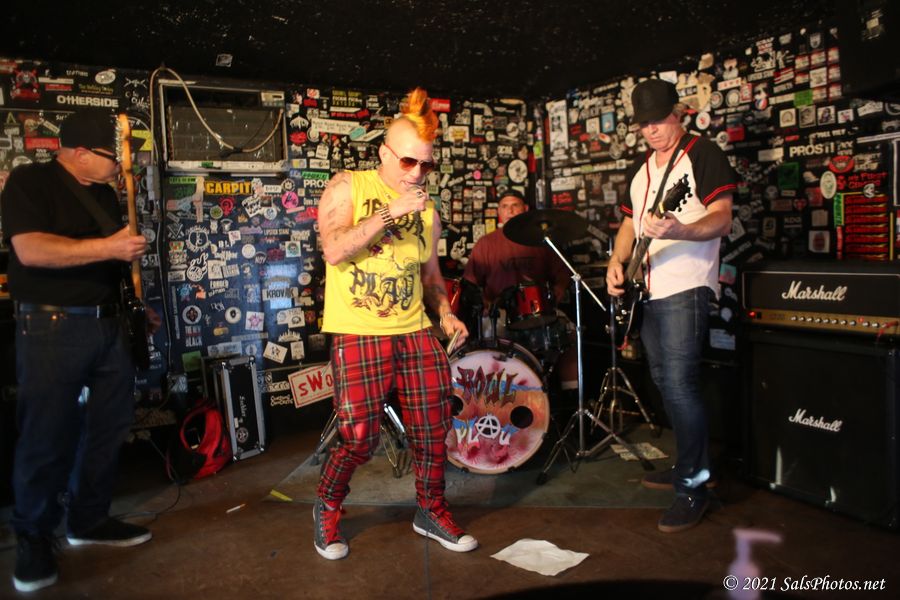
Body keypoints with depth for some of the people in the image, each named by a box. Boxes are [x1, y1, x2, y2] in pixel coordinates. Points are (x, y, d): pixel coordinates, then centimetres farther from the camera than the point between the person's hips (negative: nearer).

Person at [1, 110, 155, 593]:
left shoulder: (106, 194, 14)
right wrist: (108, 247, -23)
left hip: (108, 324, 7)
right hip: (50, 326, -7)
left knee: (110, 426, 11)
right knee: (47, 436, 0)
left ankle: (88, 519, 26)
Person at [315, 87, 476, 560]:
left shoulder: (427, 211, 13)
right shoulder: (348, 187, 0)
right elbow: (333, 250, -16)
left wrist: (445, 313, 5)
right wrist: (391, 212, -19)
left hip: (416, 335, 5)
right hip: (358, 336, -5)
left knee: (433, 431, 5)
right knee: (359, 438, -5)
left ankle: (431, 510, 29)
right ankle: (327, 509, 24)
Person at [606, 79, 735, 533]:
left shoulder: (703, 155, -4)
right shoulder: (638, 170, 18)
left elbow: (722, 220, -13)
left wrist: (679, 231, -33)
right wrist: (617, 261, 4)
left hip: (685, 288, -8)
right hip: (648, 291, 8)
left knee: (679, 384, -13)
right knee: (665, 383, 14)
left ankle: (694, 487, -1)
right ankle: (689, 465, 30)